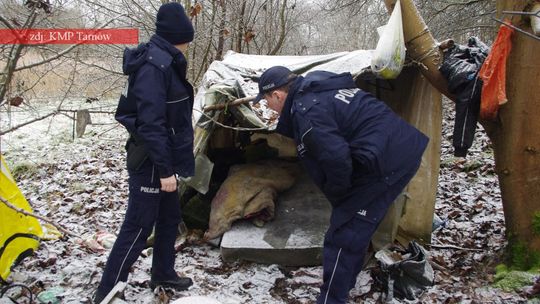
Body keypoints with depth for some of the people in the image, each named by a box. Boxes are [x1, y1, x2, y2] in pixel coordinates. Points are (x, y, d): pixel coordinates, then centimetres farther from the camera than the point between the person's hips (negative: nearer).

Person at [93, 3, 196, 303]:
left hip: (162, 159, 10)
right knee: (138, 227, -2)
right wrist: (165, 170, -24)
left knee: (169, 218, 20)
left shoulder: (163, 61, 10)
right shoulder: (155, 65, -22)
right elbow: (151, 124, -26)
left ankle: (163, 273, 36)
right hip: (151, 163, -10)